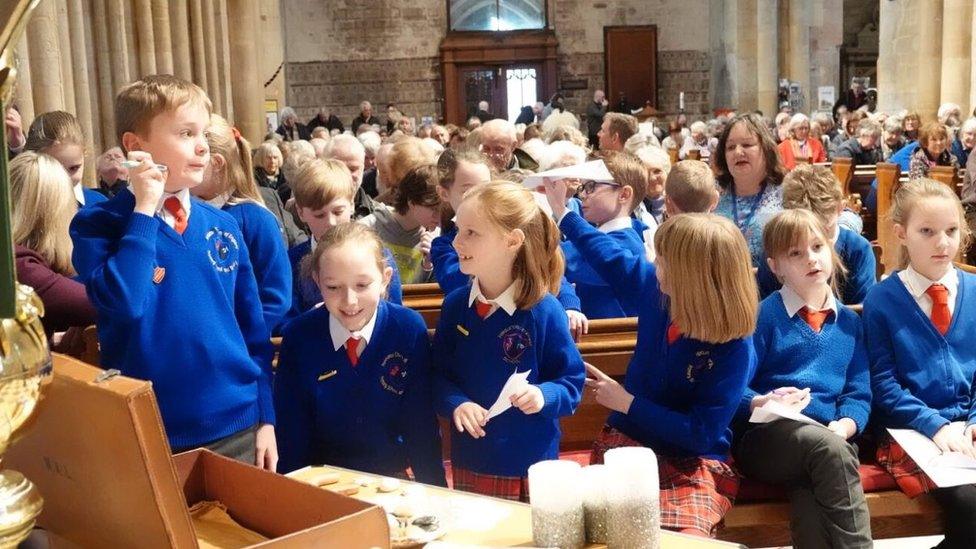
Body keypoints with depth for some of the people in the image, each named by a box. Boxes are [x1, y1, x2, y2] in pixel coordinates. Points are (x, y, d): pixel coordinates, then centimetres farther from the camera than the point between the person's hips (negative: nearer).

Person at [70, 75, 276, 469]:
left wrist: (265, 417, 7)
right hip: (152, 438, -4)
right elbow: (122, 305, -24)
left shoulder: (223, 225, 4)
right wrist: (144, 211, -17)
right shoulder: (97, 224, -7)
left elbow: (253, 328, 9)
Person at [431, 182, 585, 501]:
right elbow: (438, 374, 4)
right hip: (468, 463, 4)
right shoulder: (455, 305, -1)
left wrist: (543, 396, -27)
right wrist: (455, 403, -16)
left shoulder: (544, 311, -14)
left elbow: (572, 381, -7)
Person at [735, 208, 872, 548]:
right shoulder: (764, 315, 4)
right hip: (766, 434, -2)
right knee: (829, 448, -37)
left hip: (829, 439, 3)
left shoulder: (849, 322, 18)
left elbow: (859, 392, 13)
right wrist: (761, 403, -22)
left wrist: (845, 425, -8)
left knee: (811, 498, -36)